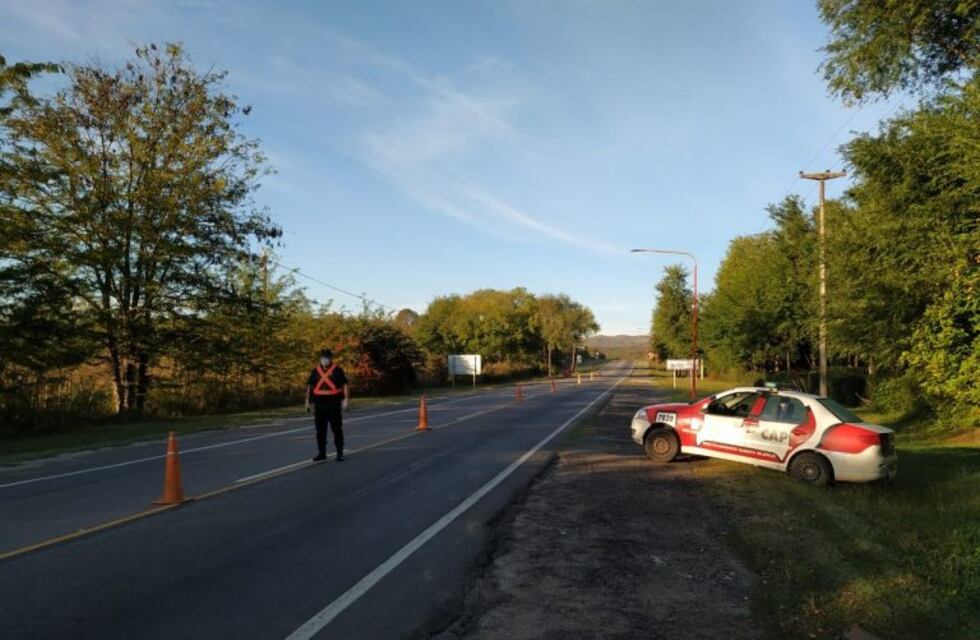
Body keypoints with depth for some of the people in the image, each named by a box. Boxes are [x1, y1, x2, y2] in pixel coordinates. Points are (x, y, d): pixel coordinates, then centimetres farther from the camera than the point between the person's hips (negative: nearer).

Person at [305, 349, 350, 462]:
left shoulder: (337, 370, 0)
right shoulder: (315, 371, 10)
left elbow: (345, 384, -3)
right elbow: (309, 386, 15)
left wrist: (346, 399, -11)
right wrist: (307, 401, 11)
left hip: (334, 404, -4)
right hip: (319, 404, 4)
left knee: (337, 429, 0)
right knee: (320, 430, 9)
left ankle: (340, 453, 5)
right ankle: (321, 453, 19)